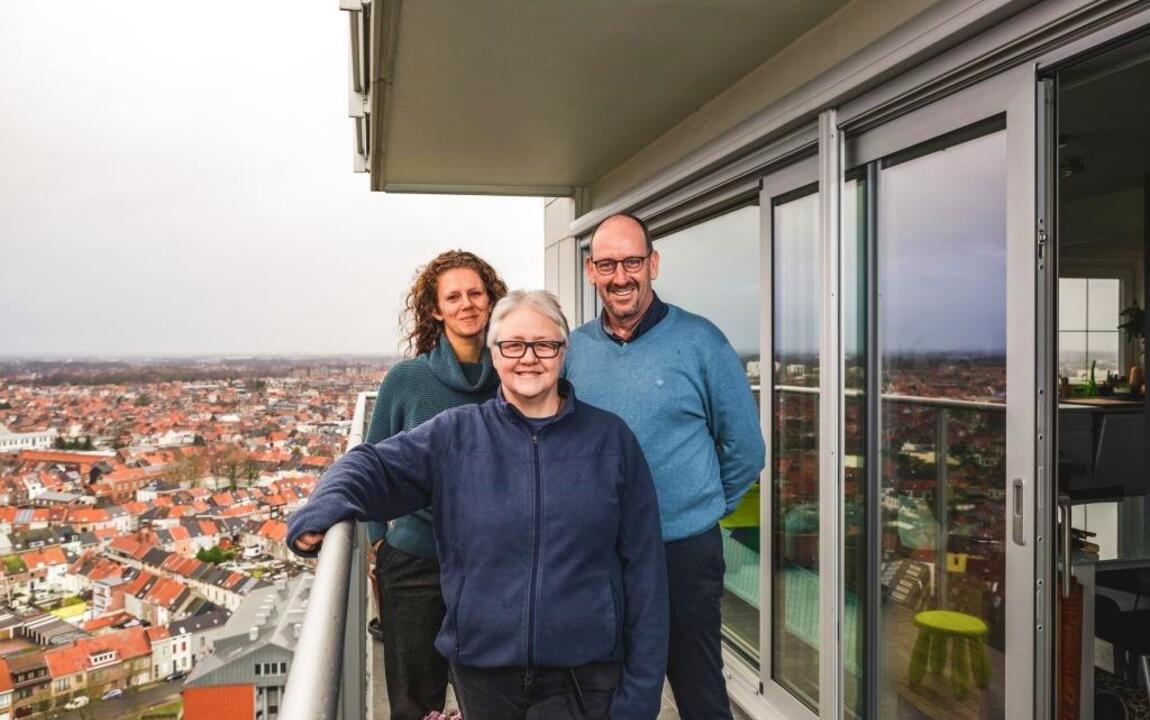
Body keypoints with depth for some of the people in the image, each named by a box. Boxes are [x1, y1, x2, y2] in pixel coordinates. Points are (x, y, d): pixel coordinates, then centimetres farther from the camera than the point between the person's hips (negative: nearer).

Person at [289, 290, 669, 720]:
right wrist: (325, 508, -28)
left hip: (586, 678, -1)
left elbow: (643, 569, 0)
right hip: (482, 672, 2)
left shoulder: (611, 439, 0)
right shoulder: (455, 435, 2)